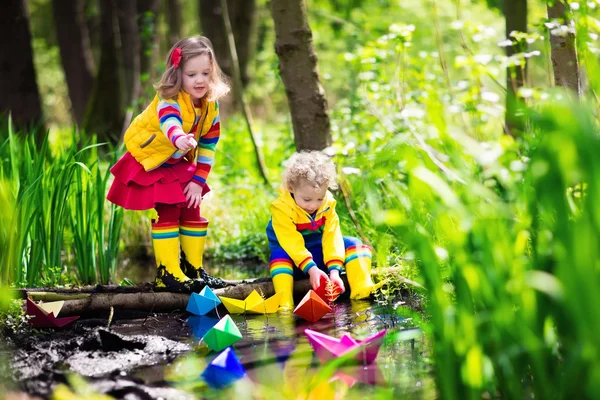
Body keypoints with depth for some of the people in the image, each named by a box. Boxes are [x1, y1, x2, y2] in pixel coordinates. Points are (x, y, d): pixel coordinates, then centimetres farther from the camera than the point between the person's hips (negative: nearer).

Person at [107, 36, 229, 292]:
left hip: (178, 165, 7)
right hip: (149, 163, -7)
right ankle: (168, 274, -8)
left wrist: (198, 180, -6)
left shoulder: (211, 106, -9)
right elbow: (170, 121, -55)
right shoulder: (170, 100, -30)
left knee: (192, 211, 5)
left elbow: (208, 146, -1)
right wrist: (179, 139, -78)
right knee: (166, 214, -13)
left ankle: (194, 269, 18)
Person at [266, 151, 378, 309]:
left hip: (320, 256, 4)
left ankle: (361, 293, -32)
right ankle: (285, 305, -49)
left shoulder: (327, 204, -10)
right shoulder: (281, 208, -24)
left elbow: (332, 236, -16)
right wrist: (310, 268, -41)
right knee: (279, 254, -35)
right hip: (295, 260, -4)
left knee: (352, 244, -15)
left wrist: (334, 270, -28)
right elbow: (292, 243, -30)